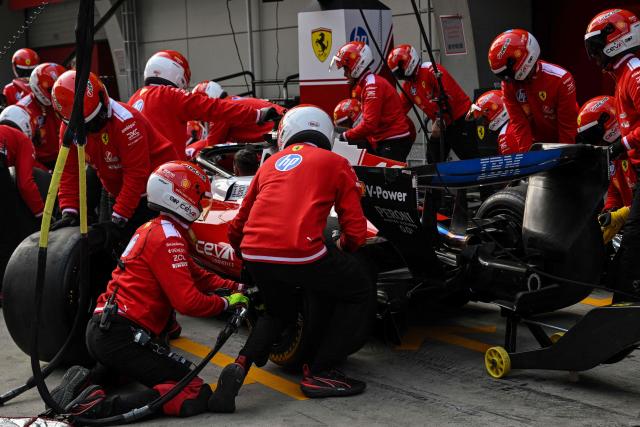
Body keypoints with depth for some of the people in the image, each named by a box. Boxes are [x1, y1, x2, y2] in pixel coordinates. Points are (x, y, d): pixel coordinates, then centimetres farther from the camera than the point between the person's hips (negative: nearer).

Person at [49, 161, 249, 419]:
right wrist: (227, 303, -1)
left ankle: (86, 380, 13)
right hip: (121, 337, -10)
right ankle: (99, 406, -25)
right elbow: (187, 301, -17)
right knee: (197, 395, -16)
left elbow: (195, 275, 26)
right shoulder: (168, 237, -11)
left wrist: (236, 288, 18)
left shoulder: (152, 229, 19)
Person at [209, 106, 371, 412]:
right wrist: (342, 250, 30)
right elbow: (356, 231, 7)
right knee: (359, 292, 20)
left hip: (253, 253, 5)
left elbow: (237, 228, 28)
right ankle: (319, 373, 14)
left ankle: (240, 366, 7)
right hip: (300, 252, -5)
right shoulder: (336, 163, 14)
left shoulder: (271, 162, 26)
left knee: (279, 312, 32)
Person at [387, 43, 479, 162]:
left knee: (471, 158, -14)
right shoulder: (407, 86, 13)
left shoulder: (431, 71, -15)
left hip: (460, 118, -9)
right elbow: (400, 110, 15)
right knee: (433, 159, 9)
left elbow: (448, 96, -23)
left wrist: (439, 122, -23)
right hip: (441, 125, 9)